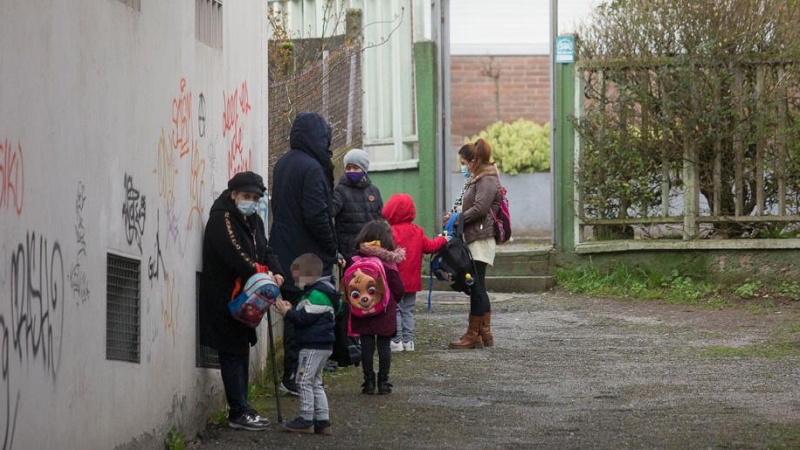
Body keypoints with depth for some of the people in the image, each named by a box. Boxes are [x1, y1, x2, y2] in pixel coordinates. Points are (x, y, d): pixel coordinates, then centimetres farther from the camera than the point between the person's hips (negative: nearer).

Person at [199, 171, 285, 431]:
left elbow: (265, 251, 10)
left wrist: (275, 273, -10)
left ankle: (241, 409, 19)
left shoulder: (253, 221, 16)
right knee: (232, 353, -7)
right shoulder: (221, 219, -14)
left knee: (242, 351, 13)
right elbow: (234, 254, -24)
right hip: (224, 299, -9)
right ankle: (238, 412, -5)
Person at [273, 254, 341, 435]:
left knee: (304, 380, -7)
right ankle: (323, 420, 14)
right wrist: (291, 309, 7)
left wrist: (287, 313, -11)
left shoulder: (317, 294, -18)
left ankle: (306, 419, -4)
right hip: (320, 345, 11)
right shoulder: (317, 291, 17)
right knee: (315, 383, 14)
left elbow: (306, 318, -22)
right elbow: (306, 316, 20)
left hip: (314, 346, -11)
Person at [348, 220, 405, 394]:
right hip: (384, 313, -2)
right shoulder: (388, 264, -10)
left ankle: (368, 381, 7)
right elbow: (398, 288, -5)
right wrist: (392, 302, 14)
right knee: (384, 346, 6)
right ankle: (383, 382, 6)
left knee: (366, 346, 7)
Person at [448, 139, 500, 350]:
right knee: (478, 288, 11)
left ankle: (473, 334, -5)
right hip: (475, 239, 10)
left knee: (476, 287, -7)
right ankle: (485, 333, 15)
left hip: (481, 239, -10)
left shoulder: (487, 180, -10)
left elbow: (479, 208, -20)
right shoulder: (478, 179, 20)